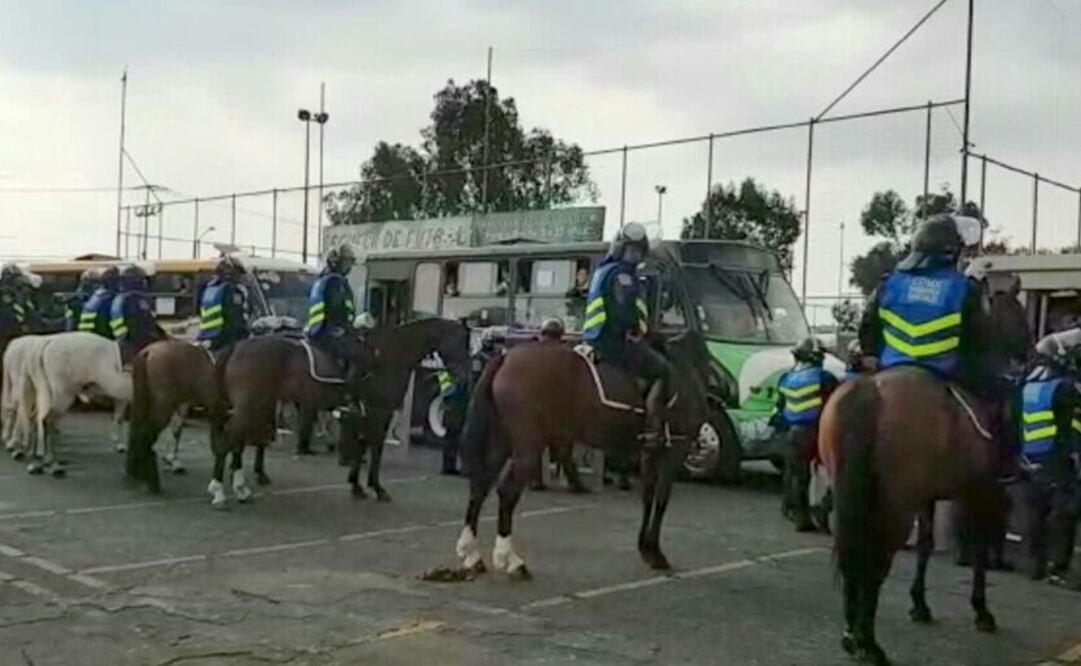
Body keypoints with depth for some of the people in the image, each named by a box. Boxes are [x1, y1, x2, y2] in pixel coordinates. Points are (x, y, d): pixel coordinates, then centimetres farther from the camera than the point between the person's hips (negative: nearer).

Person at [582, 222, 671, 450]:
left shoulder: (605, 269, 21)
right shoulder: (621, 274, -12)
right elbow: (625, 310, -26)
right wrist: (635, 327, -9)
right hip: (615, 341, -11)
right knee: (662, 371, -9)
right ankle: (651, 432, -19)